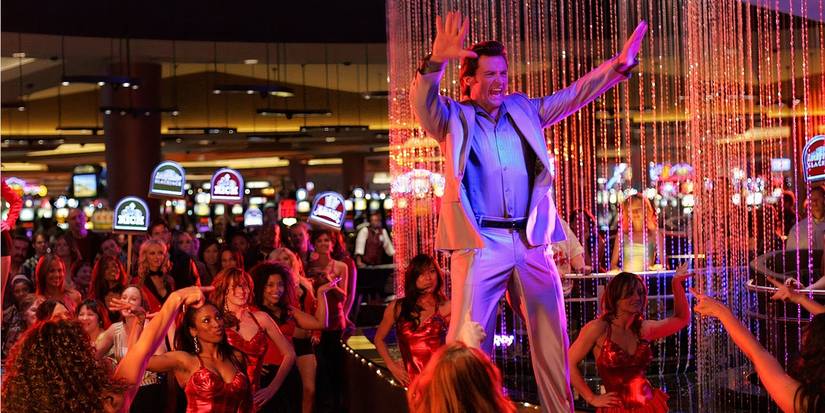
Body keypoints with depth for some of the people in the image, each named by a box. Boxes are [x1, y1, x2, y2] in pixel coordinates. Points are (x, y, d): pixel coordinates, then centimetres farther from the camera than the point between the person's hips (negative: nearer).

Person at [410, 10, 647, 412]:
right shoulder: (453, 118, 5)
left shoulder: (523, 111, 17)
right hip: (480, 242, -4)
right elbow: (423, 102, -13)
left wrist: (619, 64, 5)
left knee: (552, 337, 10)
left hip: (530, 240, 5)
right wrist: (436, 62, -32)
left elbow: (574, 94, 17)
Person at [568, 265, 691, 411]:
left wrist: (676, 283, 8)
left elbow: (682, 319, 18)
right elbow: (569, 363, -9)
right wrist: (592, 399, -8)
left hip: (650, 406, 5)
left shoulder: (643, 328, 5)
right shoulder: (598, 328, -10)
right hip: (617, 408, -5)